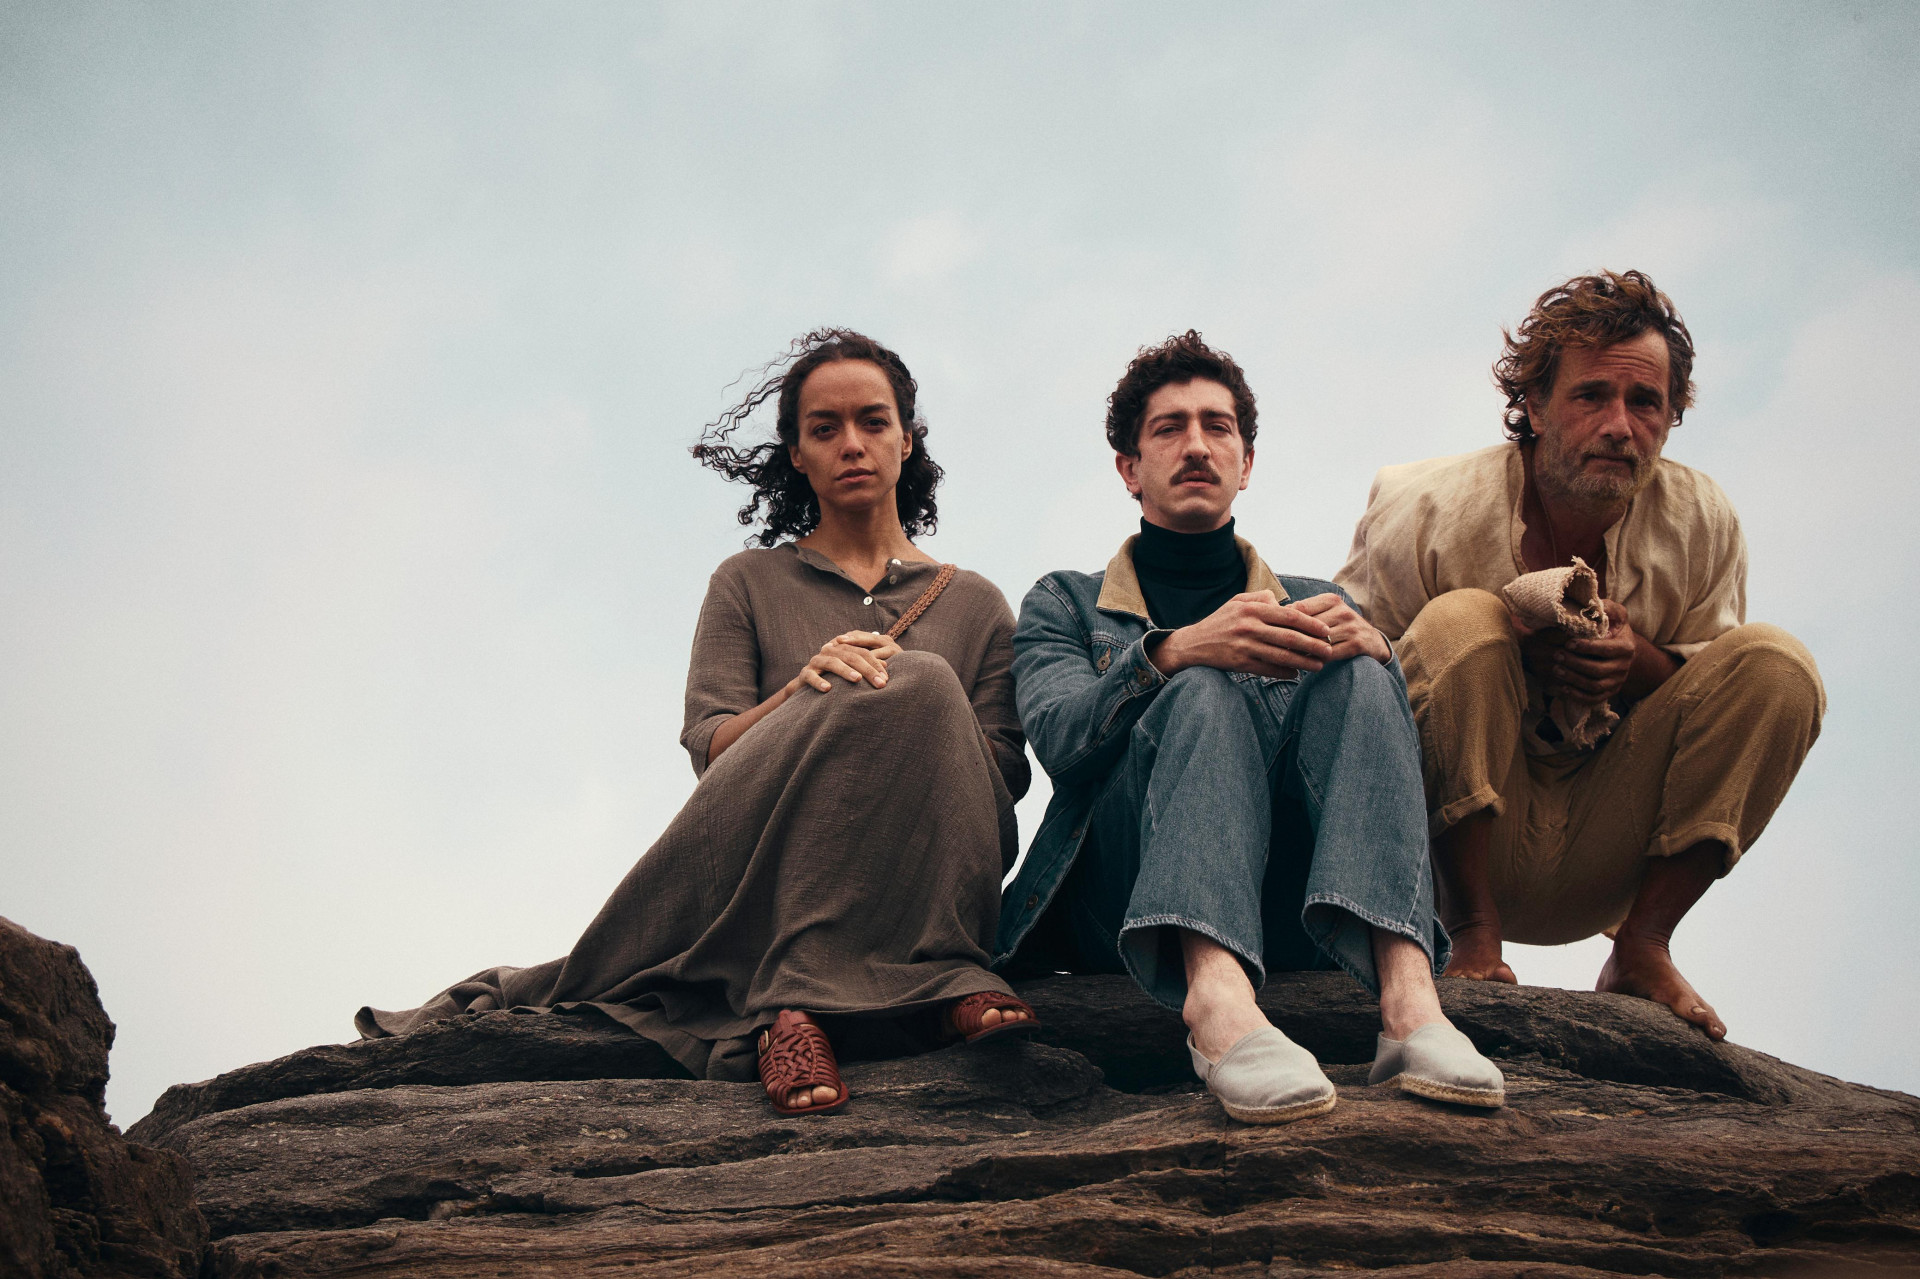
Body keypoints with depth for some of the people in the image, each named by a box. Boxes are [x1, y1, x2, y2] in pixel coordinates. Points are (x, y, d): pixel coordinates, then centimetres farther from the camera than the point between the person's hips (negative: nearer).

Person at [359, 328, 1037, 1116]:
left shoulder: (975, 605, 22)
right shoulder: (748, 585, 19)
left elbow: (1003, 776, 9)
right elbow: (709, 748, 4)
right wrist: (801, 692, -18)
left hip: (922, 879, 2)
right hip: (769, 866, -2)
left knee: (918, 687, -31)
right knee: (921, 688, -29)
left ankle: (796, 999, -36)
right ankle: (941, 982, -36)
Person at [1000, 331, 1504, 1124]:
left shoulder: (1313, 601, 30)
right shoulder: (1063, 604, 23)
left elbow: (1406, 750, 10)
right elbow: (1058, 737, -1)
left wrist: (1368, 651, -13)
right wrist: (1175, 651, -21)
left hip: (1291, 912, 2)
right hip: (1129, 906, -2)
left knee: (1356, 677, -22)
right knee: (1204, 692, -29)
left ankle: (1407, 998, -48)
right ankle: (1217, 1002, -58)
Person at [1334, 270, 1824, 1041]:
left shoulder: (1699, 522, -3)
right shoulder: (1430, 513, -13)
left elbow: (1718, 702, 5)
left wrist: (1640, 662, -19)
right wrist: (1509, 653, -26)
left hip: (1600, 864, 3)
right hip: (1463, 848, -3)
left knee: (1776, 660, -13)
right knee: (1461, 620, -28)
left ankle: (1642, 946, -7)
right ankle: (1473, 935, -19)